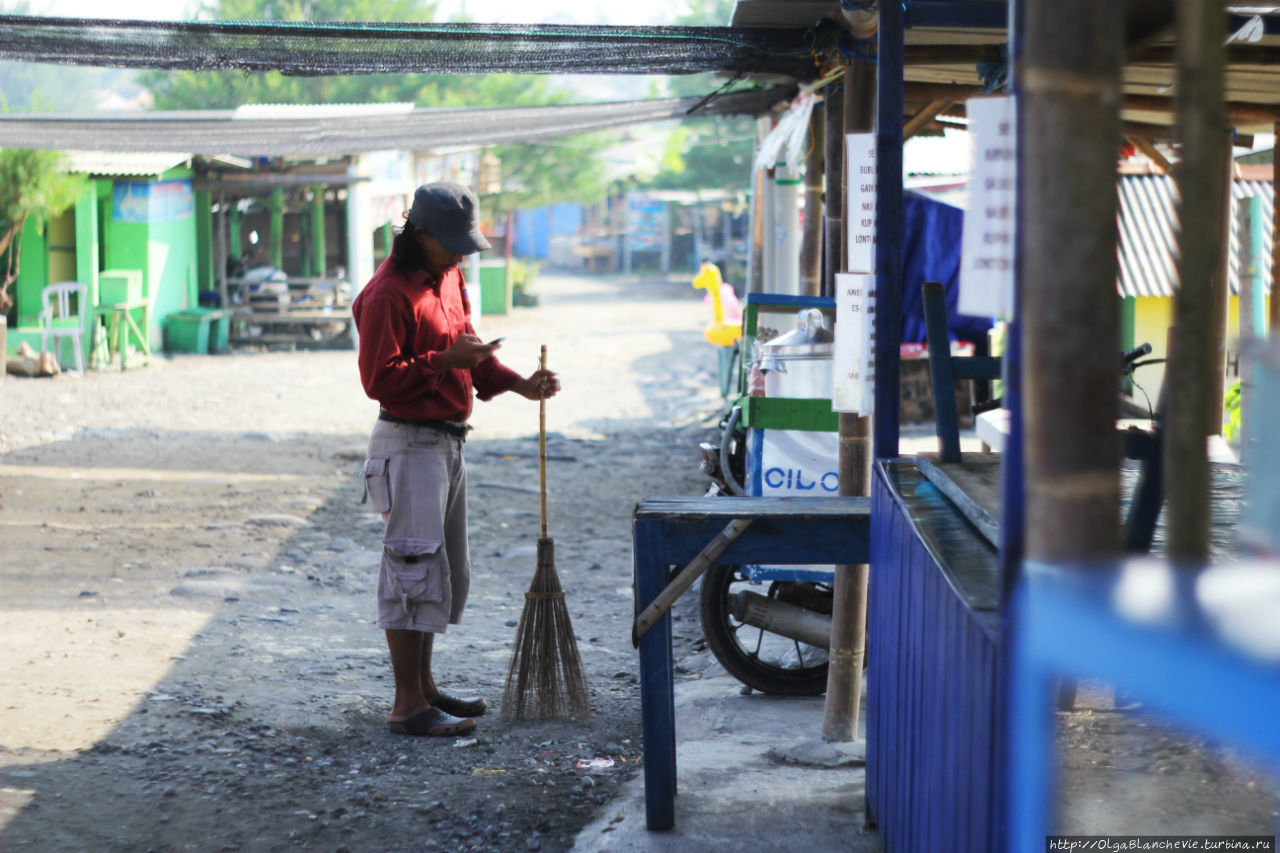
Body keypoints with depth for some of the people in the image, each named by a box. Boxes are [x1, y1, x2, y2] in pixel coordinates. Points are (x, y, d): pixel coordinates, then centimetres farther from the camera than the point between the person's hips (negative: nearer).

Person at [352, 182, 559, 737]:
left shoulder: (448, 278, 12)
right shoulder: (389, 293, -17)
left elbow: (466, 349, 19)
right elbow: (378, 378, -21)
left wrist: (519, 384, 6)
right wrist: (444, 362, -25)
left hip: (448, 441, 10)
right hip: (409, 444, -10)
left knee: (448, 570, 15)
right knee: (416, 568, -9)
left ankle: (424, 685, 26)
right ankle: (408, 706, -5)